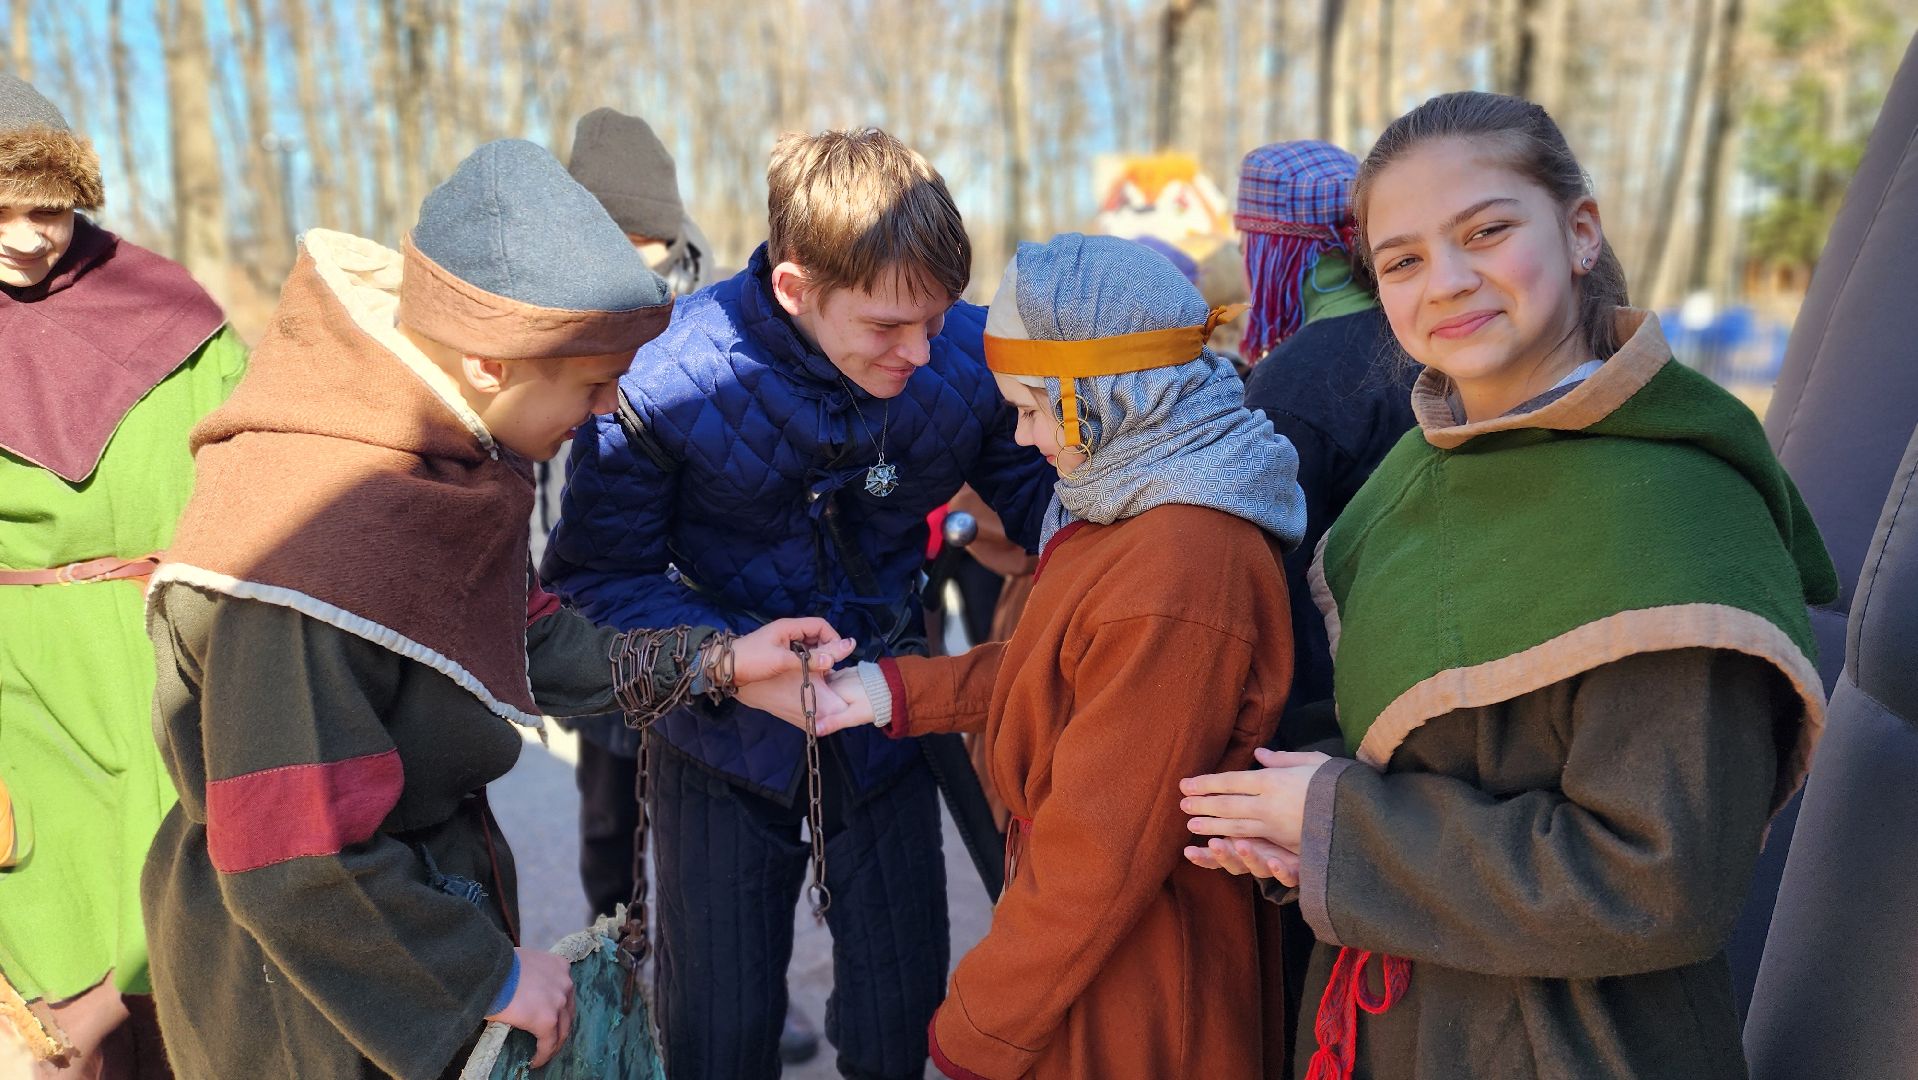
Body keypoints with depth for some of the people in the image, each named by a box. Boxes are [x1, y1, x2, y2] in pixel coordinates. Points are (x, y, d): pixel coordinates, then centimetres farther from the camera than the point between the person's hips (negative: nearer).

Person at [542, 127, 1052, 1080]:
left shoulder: (972, 357, -18)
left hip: (886, 718, 2)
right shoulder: (665, 376, -24)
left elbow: (1046, 508, -2)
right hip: (726, 735, -1)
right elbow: (598, 573, -14)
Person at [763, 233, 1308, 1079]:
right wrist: (897, 691, 4)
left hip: (1128, 1004, -8)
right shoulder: (1127, 508, 1)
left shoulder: (1171, 580, -31)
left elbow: (1100, 859, -27)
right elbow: (1056, 675, 11)